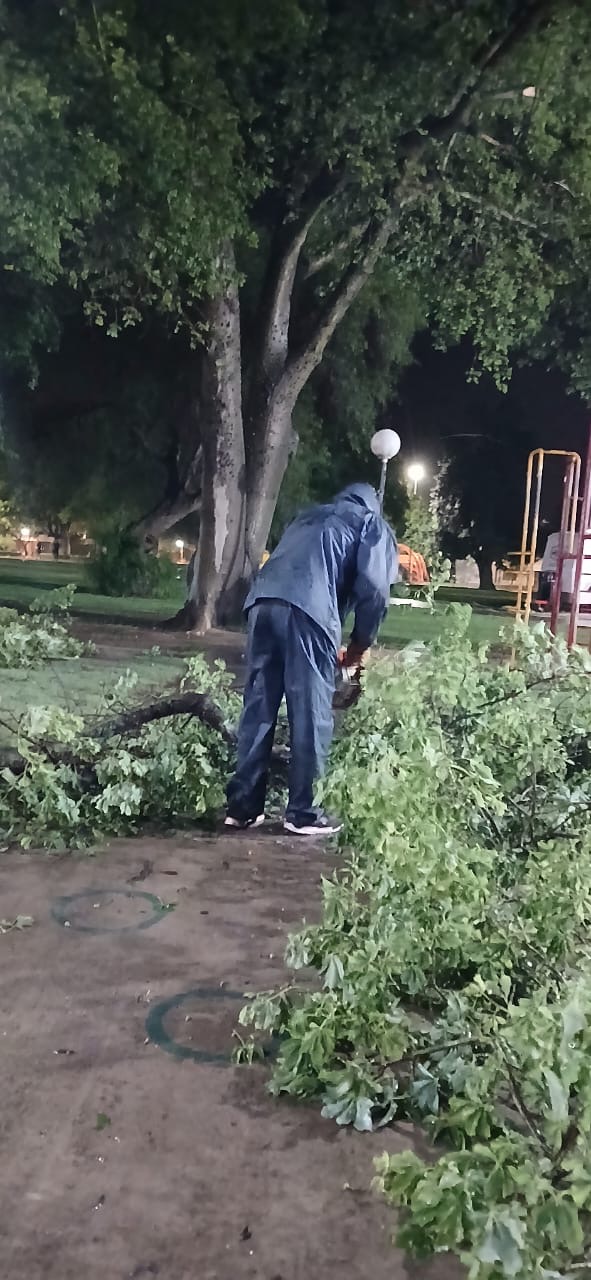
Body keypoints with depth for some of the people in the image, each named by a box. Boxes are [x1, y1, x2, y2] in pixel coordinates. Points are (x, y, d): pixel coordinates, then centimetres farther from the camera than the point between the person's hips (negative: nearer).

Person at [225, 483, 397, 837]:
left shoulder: (310, 517, 38)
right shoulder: (374, 526, 21)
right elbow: (374, 588, 4)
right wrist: (362, 642, 18)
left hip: (263, 601, 6)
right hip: (308, 609, -5)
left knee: (258, 708, 10)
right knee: (311, 715, 2)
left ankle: (244, 807, 14)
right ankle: (303, 813, 7)